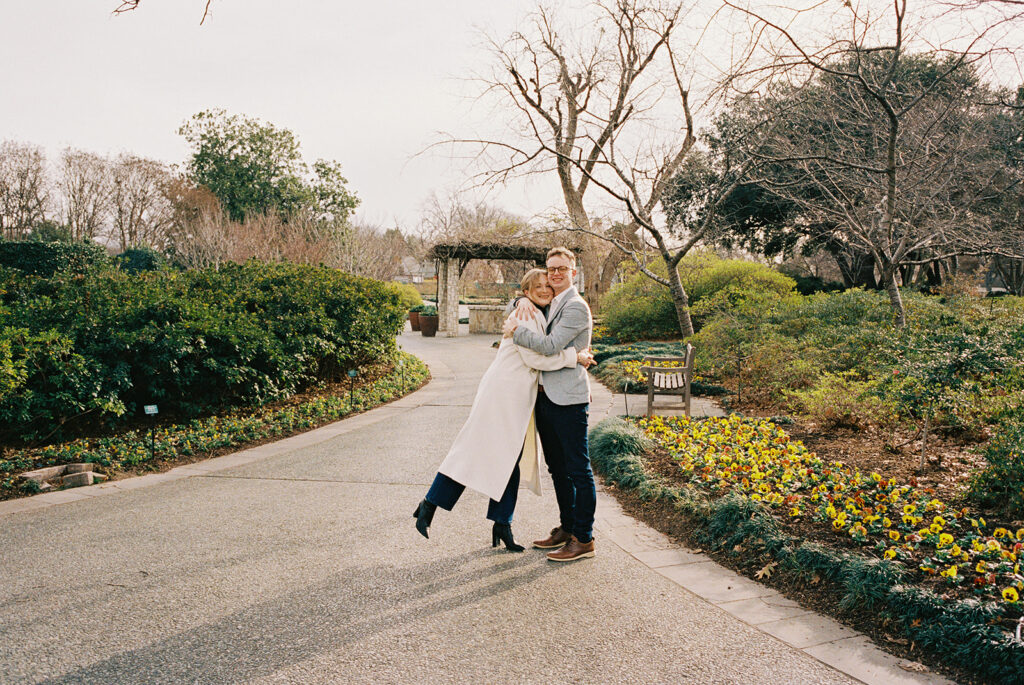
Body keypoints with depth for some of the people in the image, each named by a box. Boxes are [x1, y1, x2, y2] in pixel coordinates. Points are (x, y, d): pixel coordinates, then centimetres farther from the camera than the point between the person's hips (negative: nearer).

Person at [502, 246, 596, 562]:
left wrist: (515, 329, -11)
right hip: (545, 397, 10)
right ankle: (566, 528, 28)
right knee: (558, 468, 17)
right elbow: (528, 297, 32)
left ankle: (584, 539, 2)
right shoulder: (549, 304, 17)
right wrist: (524, 301, 8)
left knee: (578, 470, -3)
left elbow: (551, 345, -19)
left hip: (568, 399, -10)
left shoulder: (576, 307, -11)